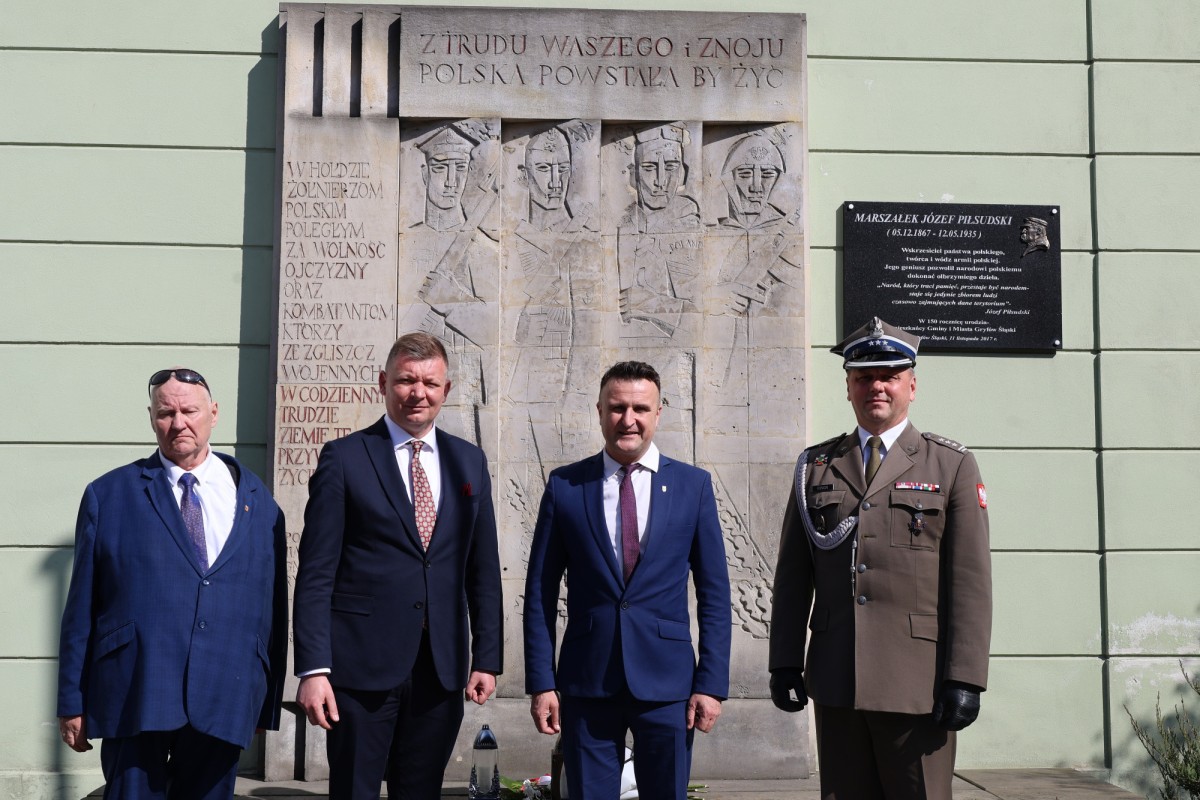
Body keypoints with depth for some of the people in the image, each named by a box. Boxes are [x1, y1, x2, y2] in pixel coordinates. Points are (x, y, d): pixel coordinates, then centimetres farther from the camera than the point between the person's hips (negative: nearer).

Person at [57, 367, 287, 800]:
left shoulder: (258, 500, 9)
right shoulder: (108, 495, 5)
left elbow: (274, 604, 8)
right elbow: (81, 606, 4)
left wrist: (269, 699, 5)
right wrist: (72, 701, 2)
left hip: (224, 701, 2)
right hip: (135, 696, -2)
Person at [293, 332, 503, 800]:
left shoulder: (470, 462, 10)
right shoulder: (344, 458, -2)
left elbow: (483, 569, 11)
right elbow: (316, 573, -5)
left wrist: (487, 657, 6)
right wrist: (313, 668, -11)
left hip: (442, 668, 4)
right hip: (363, 663, -3)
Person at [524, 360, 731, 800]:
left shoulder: (693, 485, 3)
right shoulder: (564, 486, 2)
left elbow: (713, 593, 3)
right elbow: (540, 590, 3)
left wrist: (711, 682, -3)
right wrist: (541, 682, -2)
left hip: (667, 682, 0)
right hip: (586, 682, 0)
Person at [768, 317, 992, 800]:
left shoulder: (952, 466, 4)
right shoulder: (815, 466, 12)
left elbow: (970, 581, -2)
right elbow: (792, 575, 10)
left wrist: (965, 679, -9)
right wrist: (784, 662, 4)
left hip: (917, 685, -2)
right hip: (836, 683, 3)